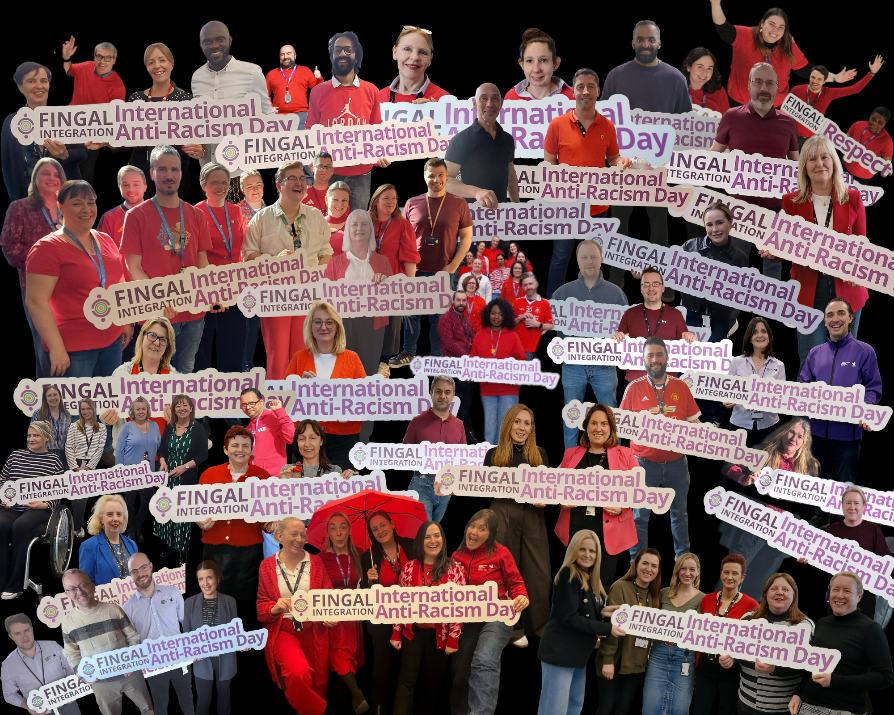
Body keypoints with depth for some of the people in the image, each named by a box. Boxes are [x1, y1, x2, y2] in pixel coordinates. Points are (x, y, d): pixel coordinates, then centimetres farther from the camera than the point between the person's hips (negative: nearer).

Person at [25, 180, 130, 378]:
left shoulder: (106, 241, 11)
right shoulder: (48, 248, -10)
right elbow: (36, 301, -16)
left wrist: (127, 321, 16)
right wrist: (56, 348, -19)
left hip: (112, 340, 7)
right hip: (73, 349, -6)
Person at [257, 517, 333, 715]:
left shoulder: (315, 561, 5)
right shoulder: (267, 565, 2)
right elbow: (261, 605, 3)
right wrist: (275, 608, -19)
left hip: (314, 629, 3)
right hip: (282, 629, -2)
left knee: (317, 683, 7)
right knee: (299, 673, -27)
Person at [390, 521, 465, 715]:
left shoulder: (454, 569, -5)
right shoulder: (409, 567, 0)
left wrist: (453, 639, -8)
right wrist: (396, 633, 1)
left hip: (439, 636, 0)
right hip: (413, 633, 1)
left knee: (432, 682, 11)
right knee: (406, 682, -3)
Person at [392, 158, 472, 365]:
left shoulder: (458, 204, 0)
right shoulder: (412, 204, 6)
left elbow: (466, 237, 2)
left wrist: (453, 265, -7)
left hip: (443, 272, -2)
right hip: (414, 271, 2)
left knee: (439, 317, 4)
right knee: (411, 313, 9)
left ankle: (436, 357, 15)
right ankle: (408, 353, 23)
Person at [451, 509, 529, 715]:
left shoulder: (500, 553, -3)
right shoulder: (457, 556, 7)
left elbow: (515, 583, 0)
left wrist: (521, 597, -20)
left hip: (496, 617, -5)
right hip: (466, 620, 5)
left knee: (484, 662, -28)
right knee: (459, 670, 12)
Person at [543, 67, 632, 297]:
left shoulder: (607, 126, 2)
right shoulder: (557, 125, -6)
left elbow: (612, 158, 12)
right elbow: (547, 163, 0)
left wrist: (621, 162, -9)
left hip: (598, 204, 3)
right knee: (560, 257, 5)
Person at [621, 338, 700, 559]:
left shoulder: (681, 387, 4)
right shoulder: (634, 388, -2)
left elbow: (693, 421, 7)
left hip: (677, 463, 2)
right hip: (645, 463, -2)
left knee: (679, 512, 16)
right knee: (640, 515, 4)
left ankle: (683, 555, 31)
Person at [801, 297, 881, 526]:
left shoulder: (864, 351, -4)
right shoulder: (815, 353, 7)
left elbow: (874, 388, -5)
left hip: (848, 430, -4)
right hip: (819, 428, 4)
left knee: (846, 480, 7)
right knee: (820, 476, 17)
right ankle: (821, 515, 33)